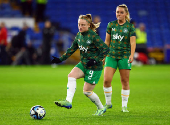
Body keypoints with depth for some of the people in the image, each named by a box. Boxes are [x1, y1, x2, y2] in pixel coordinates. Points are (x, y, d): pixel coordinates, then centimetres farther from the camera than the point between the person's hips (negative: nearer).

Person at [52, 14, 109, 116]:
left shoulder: (93, 36, -19)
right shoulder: (79, 35, 4)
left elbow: (106, 49, -20)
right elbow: (72, 49, 16)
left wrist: (95, 61, -28)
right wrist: (61, 59, 10)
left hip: (94, 67, -7)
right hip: (83, 64, 7)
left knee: (87, 91, -3)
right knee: (71, 75, -20)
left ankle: (101, 108, 20)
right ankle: (68, 102, -26)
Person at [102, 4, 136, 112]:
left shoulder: (130, 26, 0)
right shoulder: (111, 25, 8)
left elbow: (133, 42, -8)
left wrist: (132, 55, -24)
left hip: (125, 56, -2)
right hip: (111, 55, 2)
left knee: (125, 81, 0)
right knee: (106, 80, -9)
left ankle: (124, 106, 11)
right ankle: (108, 103, 9)